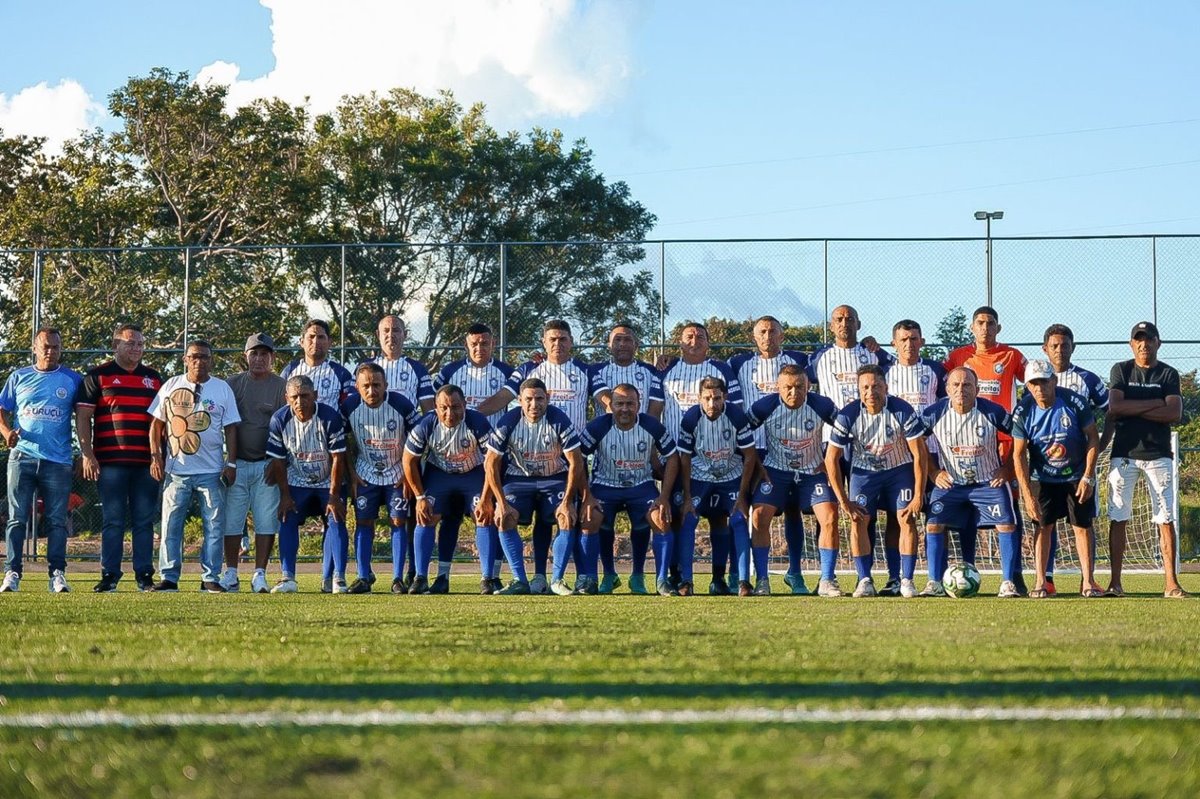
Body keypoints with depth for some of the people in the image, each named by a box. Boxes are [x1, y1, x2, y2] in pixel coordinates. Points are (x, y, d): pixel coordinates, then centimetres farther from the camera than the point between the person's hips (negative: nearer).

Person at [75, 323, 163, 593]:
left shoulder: (154, 378, 16)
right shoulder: (98, 376, 5)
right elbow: (83, 417, 1)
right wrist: (86, 453, -8)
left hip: (146, 462, 3)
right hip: (110, 461, -3)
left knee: (144, 522, 4)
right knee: (113, 521, -2)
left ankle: (144, 575, 7)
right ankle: (109, 575, 1)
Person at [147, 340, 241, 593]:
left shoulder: (223, 389, 6)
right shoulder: (171, 386, 7)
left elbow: (231, 428, 6)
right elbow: (157, 423, 10)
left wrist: (231, 463, -1)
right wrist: (155, 456, 1)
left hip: (211, 472, 0)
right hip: (176, 470, 0)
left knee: (214, 526, -1)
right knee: (171, 524, -1)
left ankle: (210, 578, 4)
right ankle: (168, 577, 4)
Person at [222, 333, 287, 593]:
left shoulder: (281, 387, 3)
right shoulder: (233, 384, 7)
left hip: (266, 465, -1)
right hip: (236, 462, 1)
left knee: (266, 522, -1)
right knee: (231, 520, 1)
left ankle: (260, 575, 5)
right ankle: (231, 574, 9)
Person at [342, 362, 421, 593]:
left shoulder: (401, 404, -20)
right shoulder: (350, 407, -14)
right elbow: (345, 444, 1)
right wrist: (352, 476, -1)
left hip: (397, 473, -2)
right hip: (365, 473, 2)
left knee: (398, 521, -4)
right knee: (363, 521, -3)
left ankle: (398, 578, 0)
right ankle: (364, 576, 4)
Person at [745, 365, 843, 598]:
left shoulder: (821, 406, -14)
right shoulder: (765, 407, -15)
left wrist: (829, 461, 0)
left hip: (812, 471, 0)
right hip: (776, 471, 0)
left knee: (829, 517, -16)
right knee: (759, 516, -18)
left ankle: (827, 580, -8)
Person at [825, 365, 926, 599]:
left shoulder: (902, 411, -24)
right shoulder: (848, 415, -21)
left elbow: (920, 454, -17)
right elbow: (831, 459, -13)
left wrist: (918, 496, -19)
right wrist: (843, 501, -13)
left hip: (900, 468, -1)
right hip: (864, 470, 1)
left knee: (907, 520, -14)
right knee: (858, 521, -14)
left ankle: (906, 580, -8)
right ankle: (865, 581, -9)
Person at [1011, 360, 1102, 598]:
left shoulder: (1074, 403, -20)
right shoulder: (1023, 411, -16)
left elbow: (1093, 438, -9)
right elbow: (1019, 454, -12)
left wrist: (1088, 477, -13)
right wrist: (1027, 495, -18)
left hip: (1077, 475, -1)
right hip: (1044, 478, 1)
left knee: (1082, 525, -2)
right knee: (1043, 525, -4)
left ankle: (1088, 581, 2)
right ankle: (1040, 582, -2)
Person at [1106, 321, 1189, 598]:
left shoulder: (1169, 375, 5)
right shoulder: (1121, 370, 5)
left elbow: (1175, 414, -9)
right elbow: (1113, 408, -11)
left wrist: (1132, 409, -12)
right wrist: (1155, 403, -10)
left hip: (1158, 453, 0)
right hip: (1124, 453, 0)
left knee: (1166, 519, -3)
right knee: (1118, 518, -2)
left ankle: (1171, 583, -3)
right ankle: (1115, 582, 1)